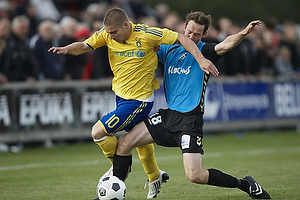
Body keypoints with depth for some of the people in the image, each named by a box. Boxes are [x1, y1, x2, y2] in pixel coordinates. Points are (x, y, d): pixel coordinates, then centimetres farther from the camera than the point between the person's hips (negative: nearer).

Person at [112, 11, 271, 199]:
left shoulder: (204, 51, -4)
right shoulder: (170, 50, 13)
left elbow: (224, 45, -24)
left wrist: (243, 34, -44)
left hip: (190, 120, -6)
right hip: (168, 115, 6)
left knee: (195, 175, -16)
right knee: (124, 143, -5)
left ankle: (244, 184, 4)